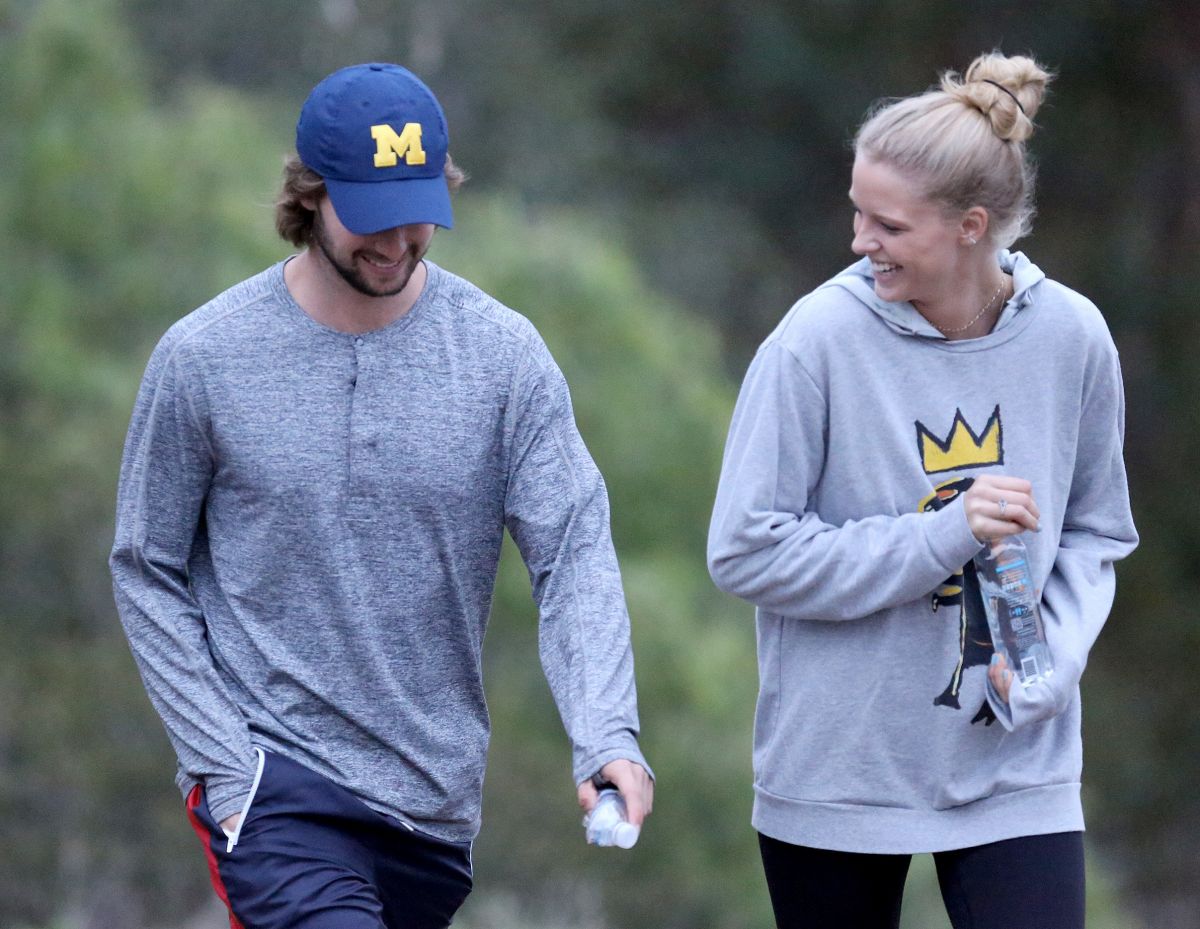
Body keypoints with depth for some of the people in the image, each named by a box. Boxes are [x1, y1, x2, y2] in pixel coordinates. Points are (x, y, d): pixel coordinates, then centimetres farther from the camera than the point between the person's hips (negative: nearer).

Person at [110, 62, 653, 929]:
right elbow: (148, 575, 3)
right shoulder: (203, 359, -4)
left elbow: (574, 551, -6)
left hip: (437, 795, 3)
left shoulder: (505, 353, -1)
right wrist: (221, 761, -7)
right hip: (273, 783, -3)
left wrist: (607, 733, -22)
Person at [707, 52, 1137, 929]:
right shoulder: (821, 339, -14)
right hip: (838, 778, -1)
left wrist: (1051, 656, -11)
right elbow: (746, 551, -13)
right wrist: (940, 538, -21)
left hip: (1016, 779, 2)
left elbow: (1094, 531, 8)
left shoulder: (1071, 338, -5)